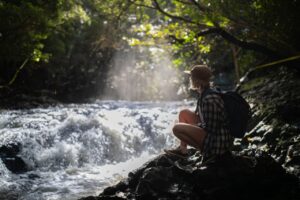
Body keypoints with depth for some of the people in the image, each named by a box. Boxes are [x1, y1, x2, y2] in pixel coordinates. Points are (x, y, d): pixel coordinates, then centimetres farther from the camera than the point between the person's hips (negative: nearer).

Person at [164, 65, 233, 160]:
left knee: (177, 128, -18)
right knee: (184, 113, 14)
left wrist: (192, 126, -7)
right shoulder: (205, 93, 5)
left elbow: (209, 128, -23)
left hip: (217, 144, -10)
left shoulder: (209, 100, -25)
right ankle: (182, 148, 14)